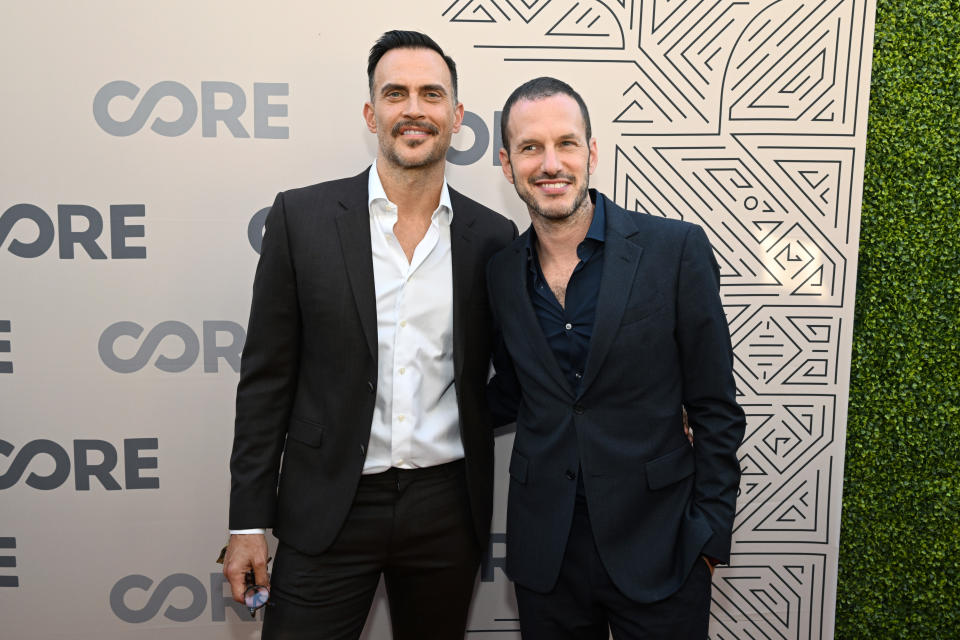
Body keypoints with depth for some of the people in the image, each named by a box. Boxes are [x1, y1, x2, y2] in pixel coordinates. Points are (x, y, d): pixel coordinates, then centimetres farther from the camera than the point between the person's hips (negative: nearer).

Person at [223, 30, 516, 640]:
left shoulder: (493, 238, -1)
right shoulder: (302, 217, -5)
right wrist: (248, 520, -3)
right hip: (329, 508, -1)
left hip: (447, 512, 2)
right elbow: (266, 377, -3)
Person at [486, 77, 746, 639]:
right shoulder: (502, 274, 2)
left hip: (657, 550, -3)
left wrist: (708, 536, -6)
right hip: (545, 553, 3)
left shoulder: (676, 250, -9)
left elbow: (715, 408, -5)